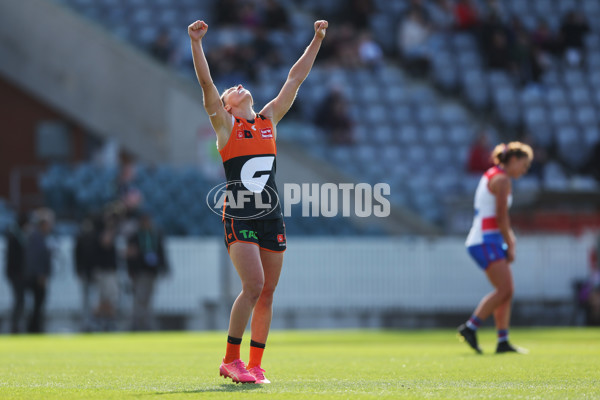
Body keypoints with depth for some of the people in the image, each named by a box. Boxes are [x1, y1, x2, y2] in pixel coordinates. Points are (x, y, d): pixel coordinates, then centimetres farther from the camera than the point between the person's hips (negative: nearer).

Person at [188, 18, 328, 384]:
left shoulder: (269, 120, 15)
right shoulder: (225, 124, 3)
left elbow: (295, 79, 17)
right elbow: (206, 81, -8)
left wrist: (317, 41, 17)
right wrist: (196, 43, -18)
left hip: (272, 218, 5)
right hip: (239, 217, -5)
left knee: (267, 293, 3)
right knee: (254, 286, -16)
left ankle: (255, 365, 9)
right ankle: (231, 360, -5)